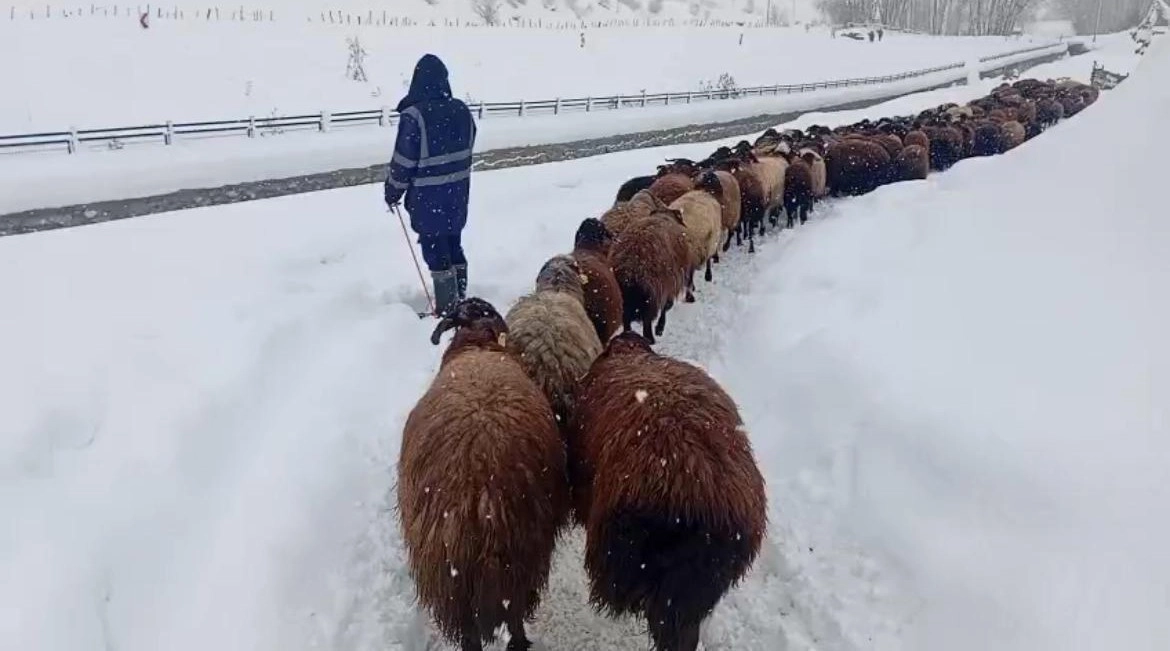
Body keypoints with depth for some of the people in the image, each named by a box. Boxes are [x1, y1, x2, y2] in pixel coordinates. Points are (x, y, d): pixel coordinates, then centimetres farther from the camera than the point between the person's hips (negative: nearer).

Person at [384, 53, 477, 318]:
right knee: (453, 246, 18)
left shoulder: (414, 116, -19)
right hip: (457, 194, 6)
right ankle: (460, 300, 30)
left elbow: (404, 161, -14)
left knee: (435, 252, 3)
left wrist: (393, 191, 1)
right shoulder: (462, 111, 0)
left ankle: (447, 310, 9)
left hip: (428, 198, -6)